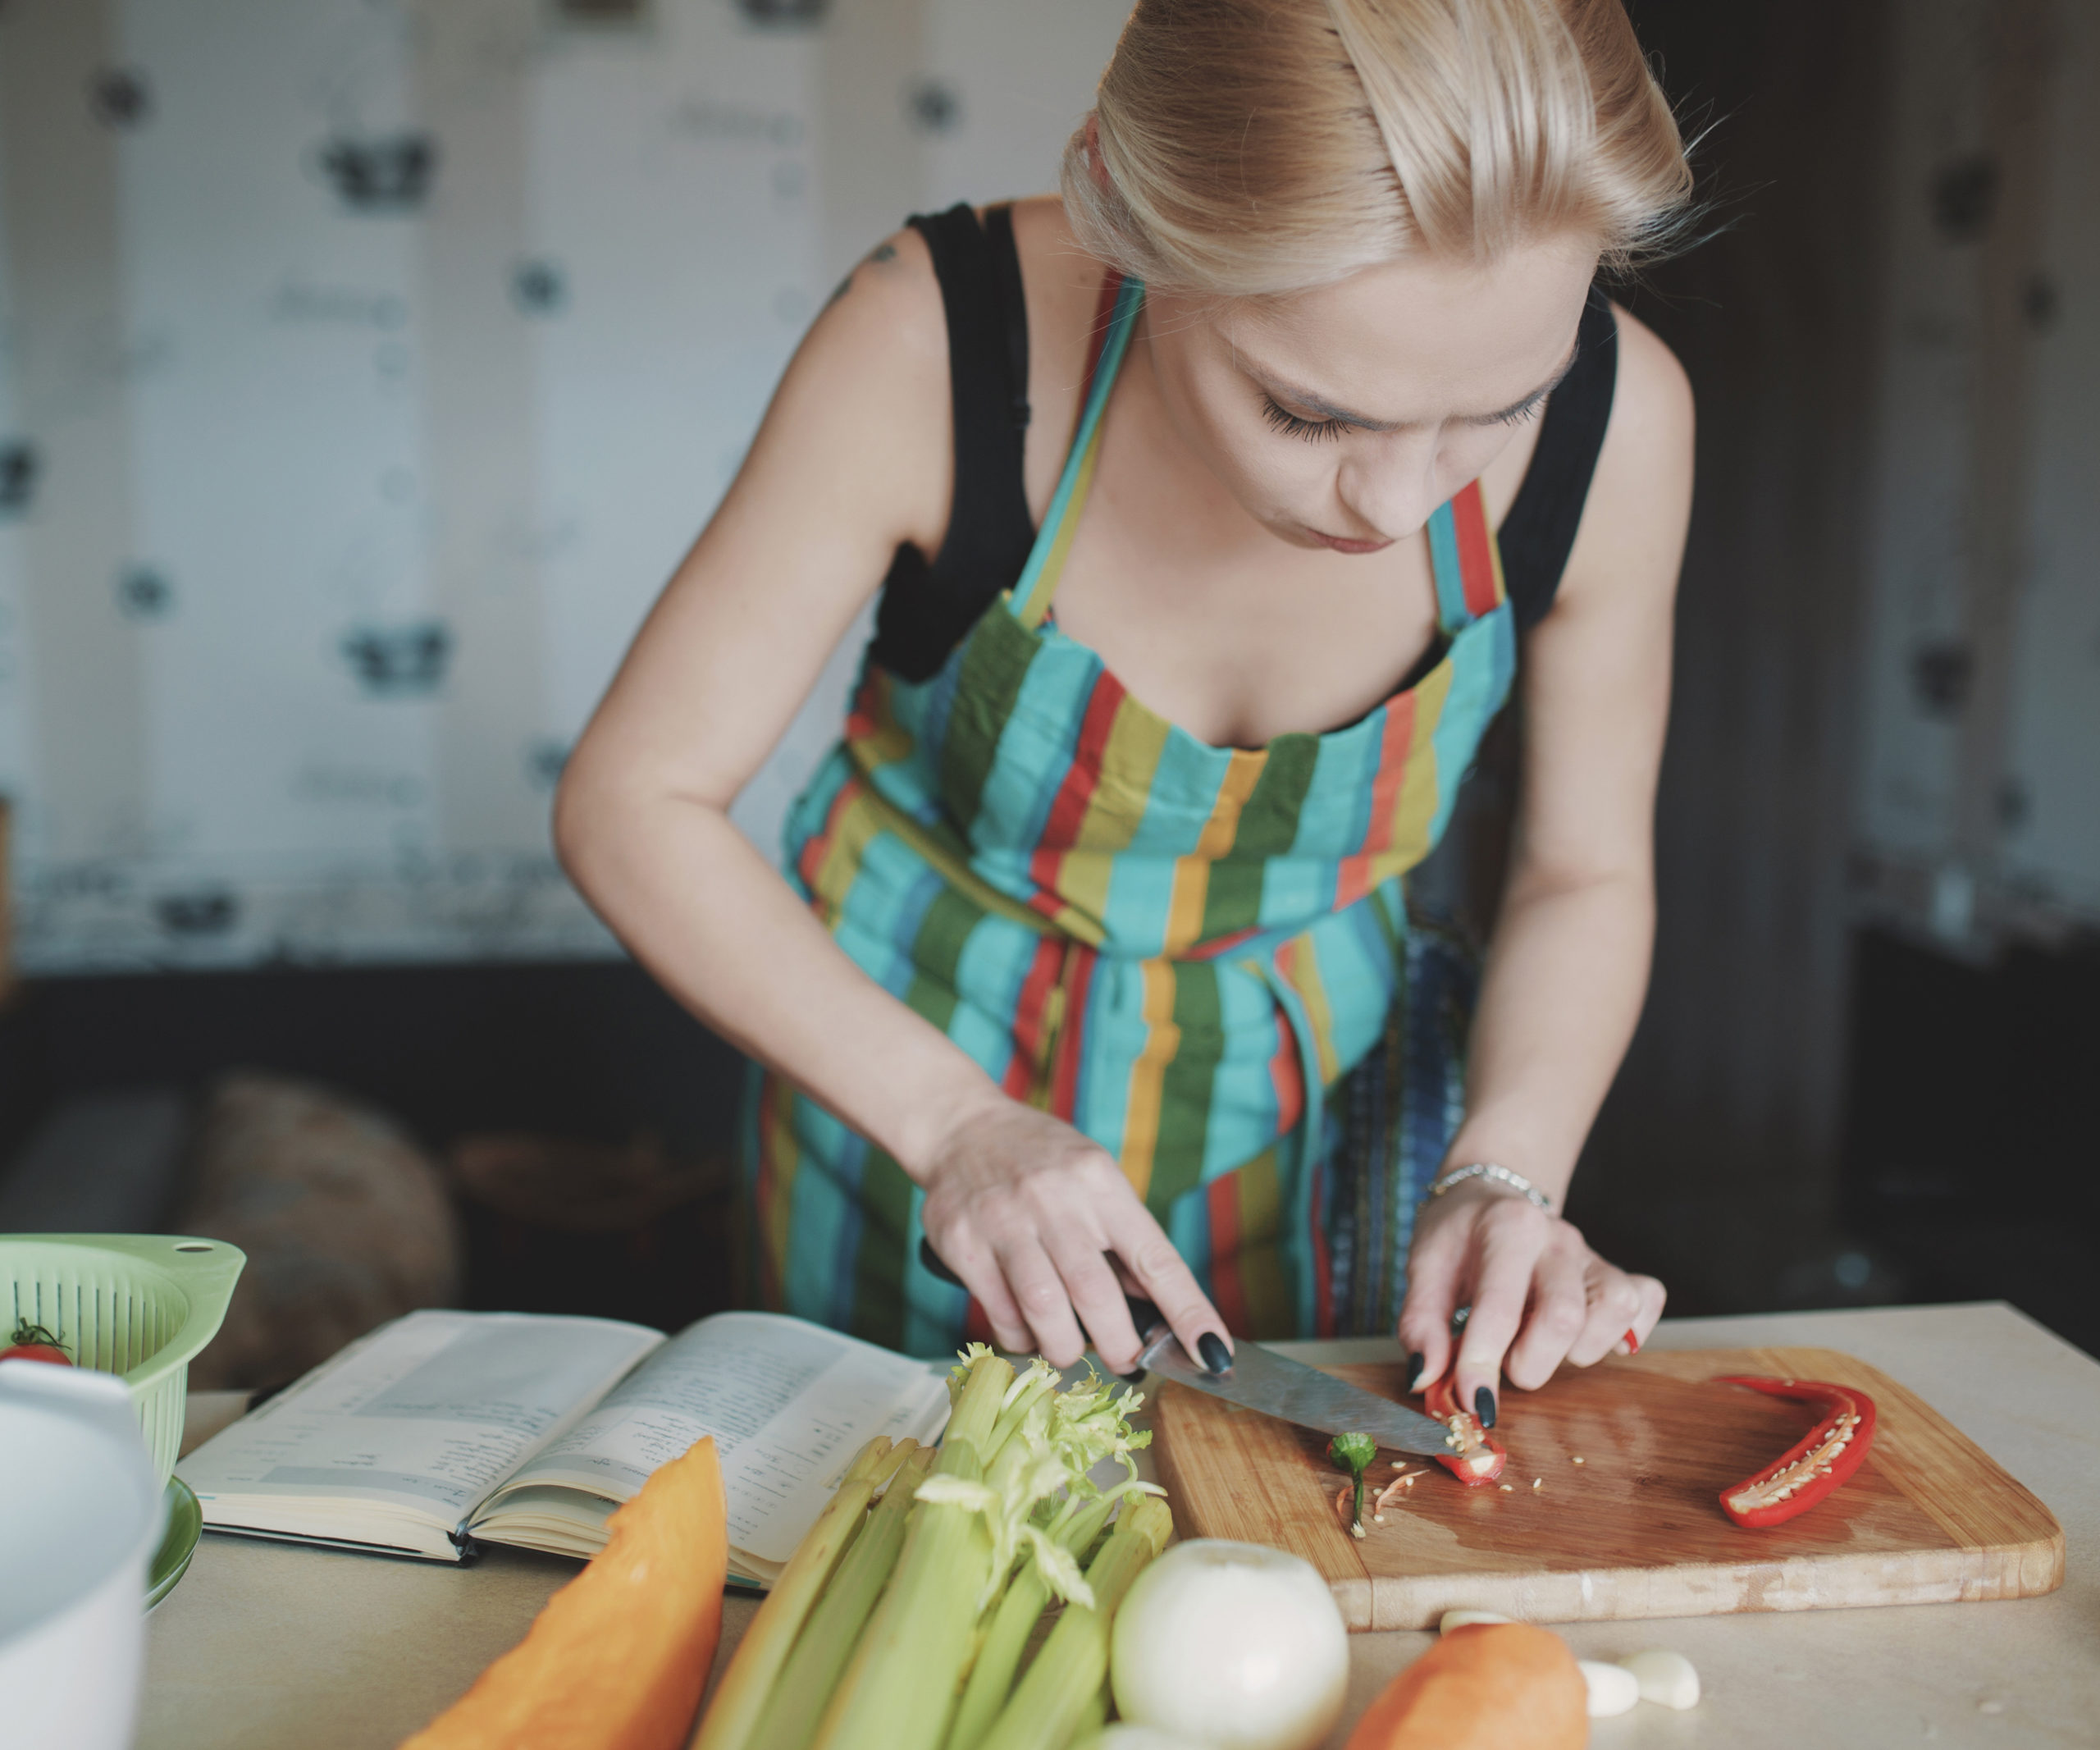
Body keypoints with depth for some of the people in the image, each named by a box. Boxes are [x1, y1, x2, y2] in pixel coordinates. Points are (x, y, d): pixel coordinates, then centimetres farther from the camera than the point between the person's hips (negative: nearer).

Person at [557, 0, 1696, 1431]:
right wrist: (951, 1118, -30)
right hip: (912, 1072, -1)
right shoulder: (936, 342, -29)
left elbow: (1584, 872, -6)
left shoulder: (1610, 422, -22)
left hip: (1322, 1084, 2)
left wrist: (1505, 1174, -23)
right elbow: (634, 798, -20)